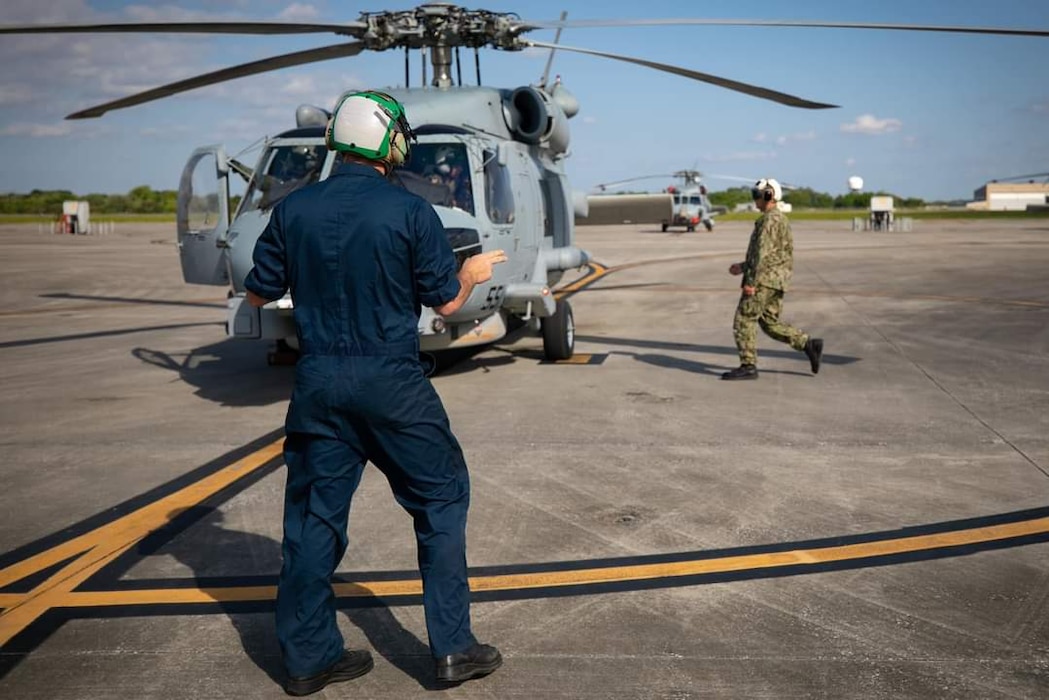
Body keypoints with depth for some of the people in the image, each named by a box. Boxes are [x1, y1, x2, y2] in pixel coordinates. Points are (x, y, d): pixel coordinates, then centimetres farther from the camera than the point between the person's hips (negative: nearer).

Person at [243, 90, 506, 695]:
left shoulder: (294, 209, 1)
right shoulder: (410, 211, -9)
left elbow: (258, 294, 9)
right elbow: (447, 302, -4)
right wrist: (472, 273, 17)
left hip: (318, 381, 4)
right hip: (392, 382, -3)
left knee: (314, 512, 12)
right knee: (441, 499, 11)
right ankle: (454, 648, 14)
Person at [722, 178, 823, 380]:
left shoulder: (770, 219, -12)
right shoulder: (780, 219, 21)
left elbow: (763, 252, -20)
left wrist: (751, 281, -23)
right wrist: (744, 267, 24)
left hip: (765, 280, -10)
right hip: (775, 280, 10)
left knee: (743, 320, -5)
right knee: (770, 323, 12)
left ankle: (748, 366, -4)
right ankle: (809, 344, 5)